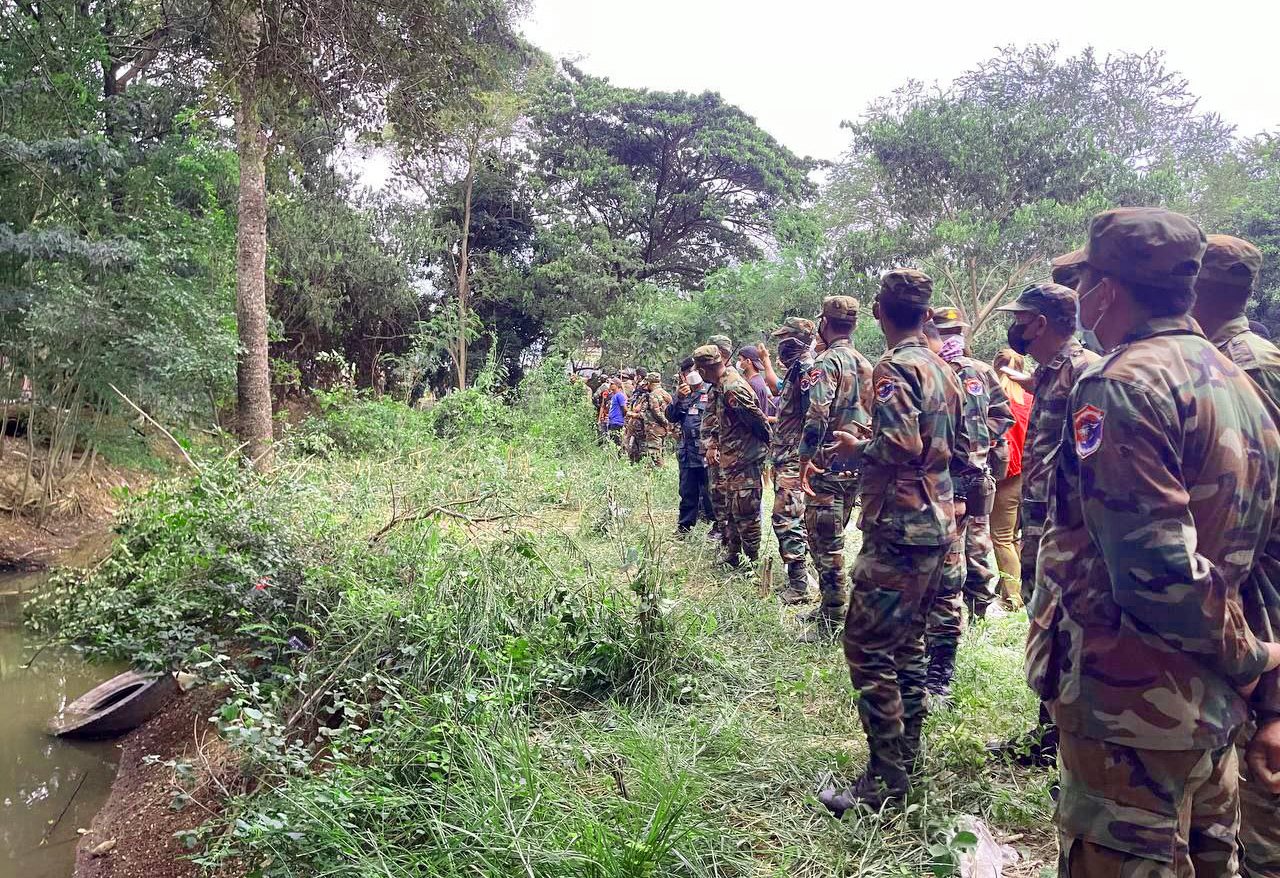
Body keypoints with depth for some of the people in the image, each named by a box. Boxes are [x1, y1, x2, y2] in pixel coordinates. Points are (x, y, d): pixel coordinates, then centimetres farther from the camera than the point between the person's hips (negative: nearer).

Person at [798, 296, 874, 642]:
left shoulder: (827, 362, -12)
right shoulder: (866, 365, 15)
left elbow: (816, 416, -21)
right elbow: (874, 417, 19)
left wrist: (805, 461, -17)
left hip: (828, 464, -9)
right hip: (858, 467, 9)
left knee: (825, 542, -3)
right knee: (832, 540, 19)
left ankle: (831, 622, 1)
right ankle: (829, 607, 29)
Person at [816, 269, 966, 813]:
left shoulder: (894, 367, -13)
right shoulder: (943, 369, 14)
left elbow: (901, 445, -26)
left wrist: (856, 450, -7)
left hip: (898, 528, -10)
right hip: (938, 524, 10)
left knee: (867, 648, -4)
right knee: (906, 645, 18)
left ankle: (886, 780, 1)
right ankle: (907, 757, 27)